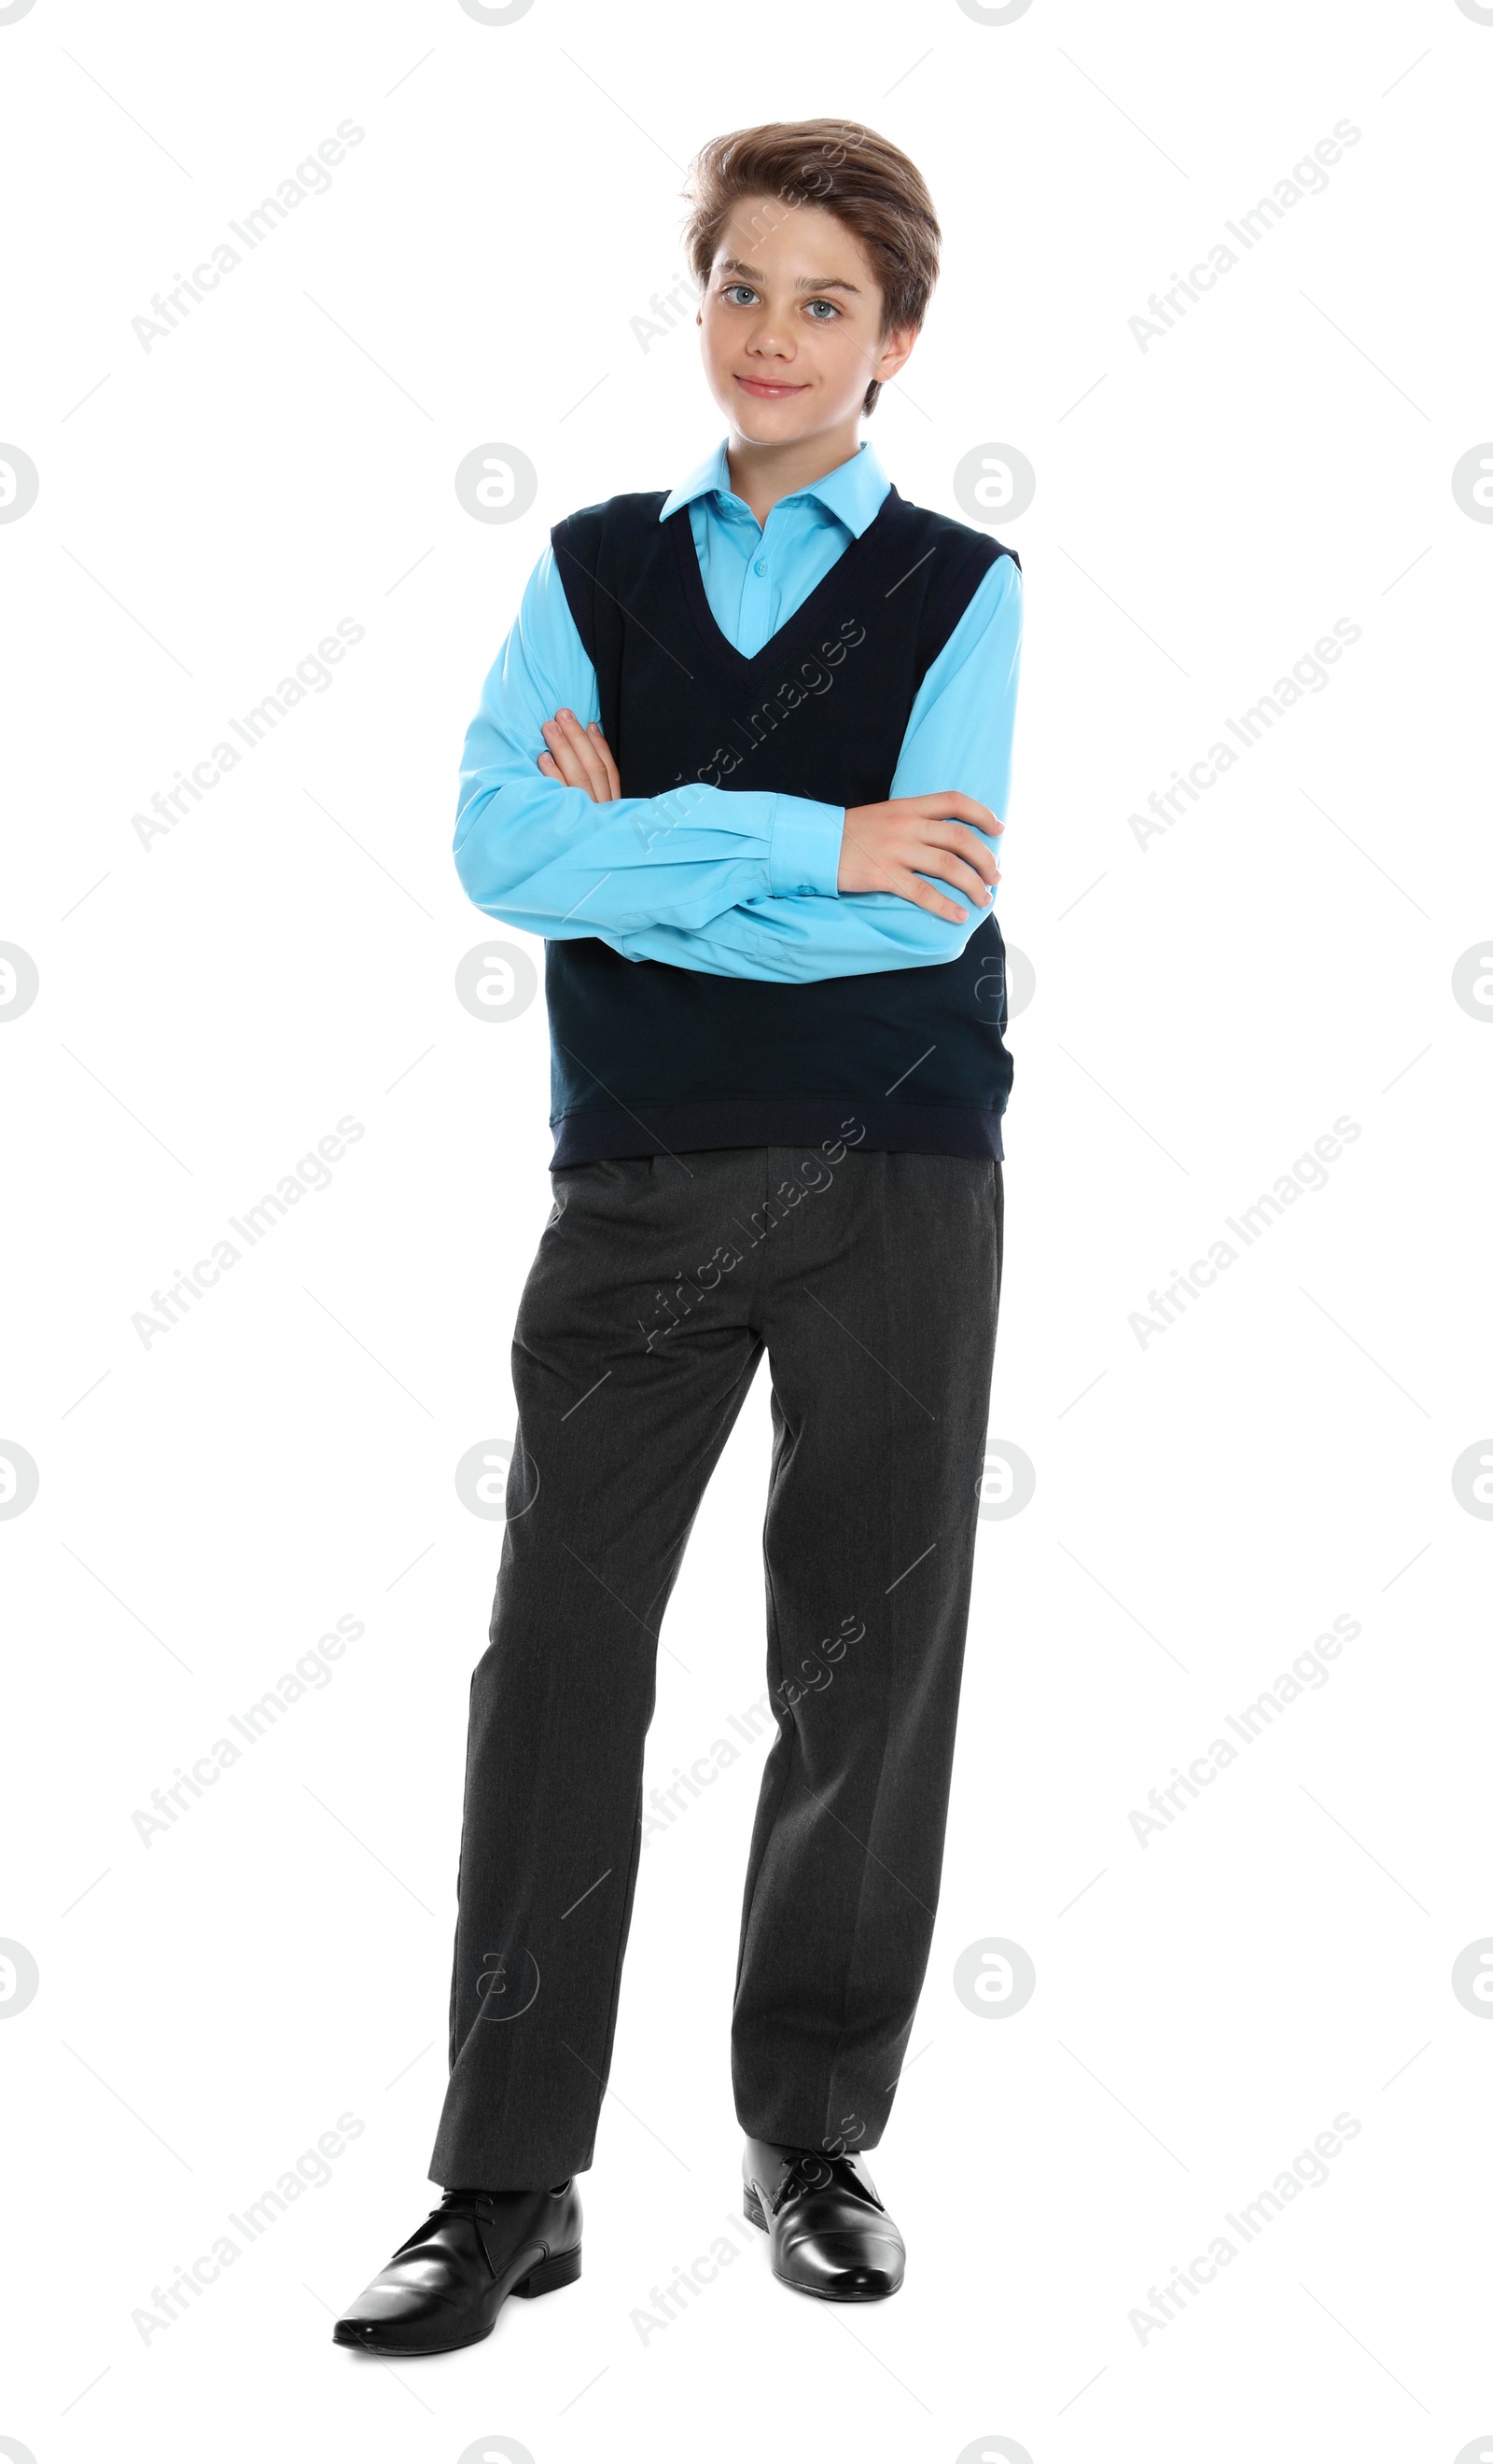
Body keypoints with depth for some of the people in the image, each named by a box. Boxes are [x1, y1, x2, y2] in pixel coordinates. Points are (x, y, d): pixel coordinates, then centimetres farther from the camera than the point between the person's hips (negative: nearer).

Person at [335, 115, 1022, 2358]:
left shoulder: (960, 587, 2)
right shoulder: (597, 568, 9)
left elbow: (931, 902, -13)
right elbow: (502, 846, -8)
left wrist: (639, 846, -10)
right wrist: (810, 846, -14)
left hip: (896, 1177, -1)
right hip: (643, 1173, 2)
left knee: (868, 1653, 6)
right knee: (560, 1648, -2)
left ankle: (815, 2136, 22)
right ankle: (508, 2190, 6)